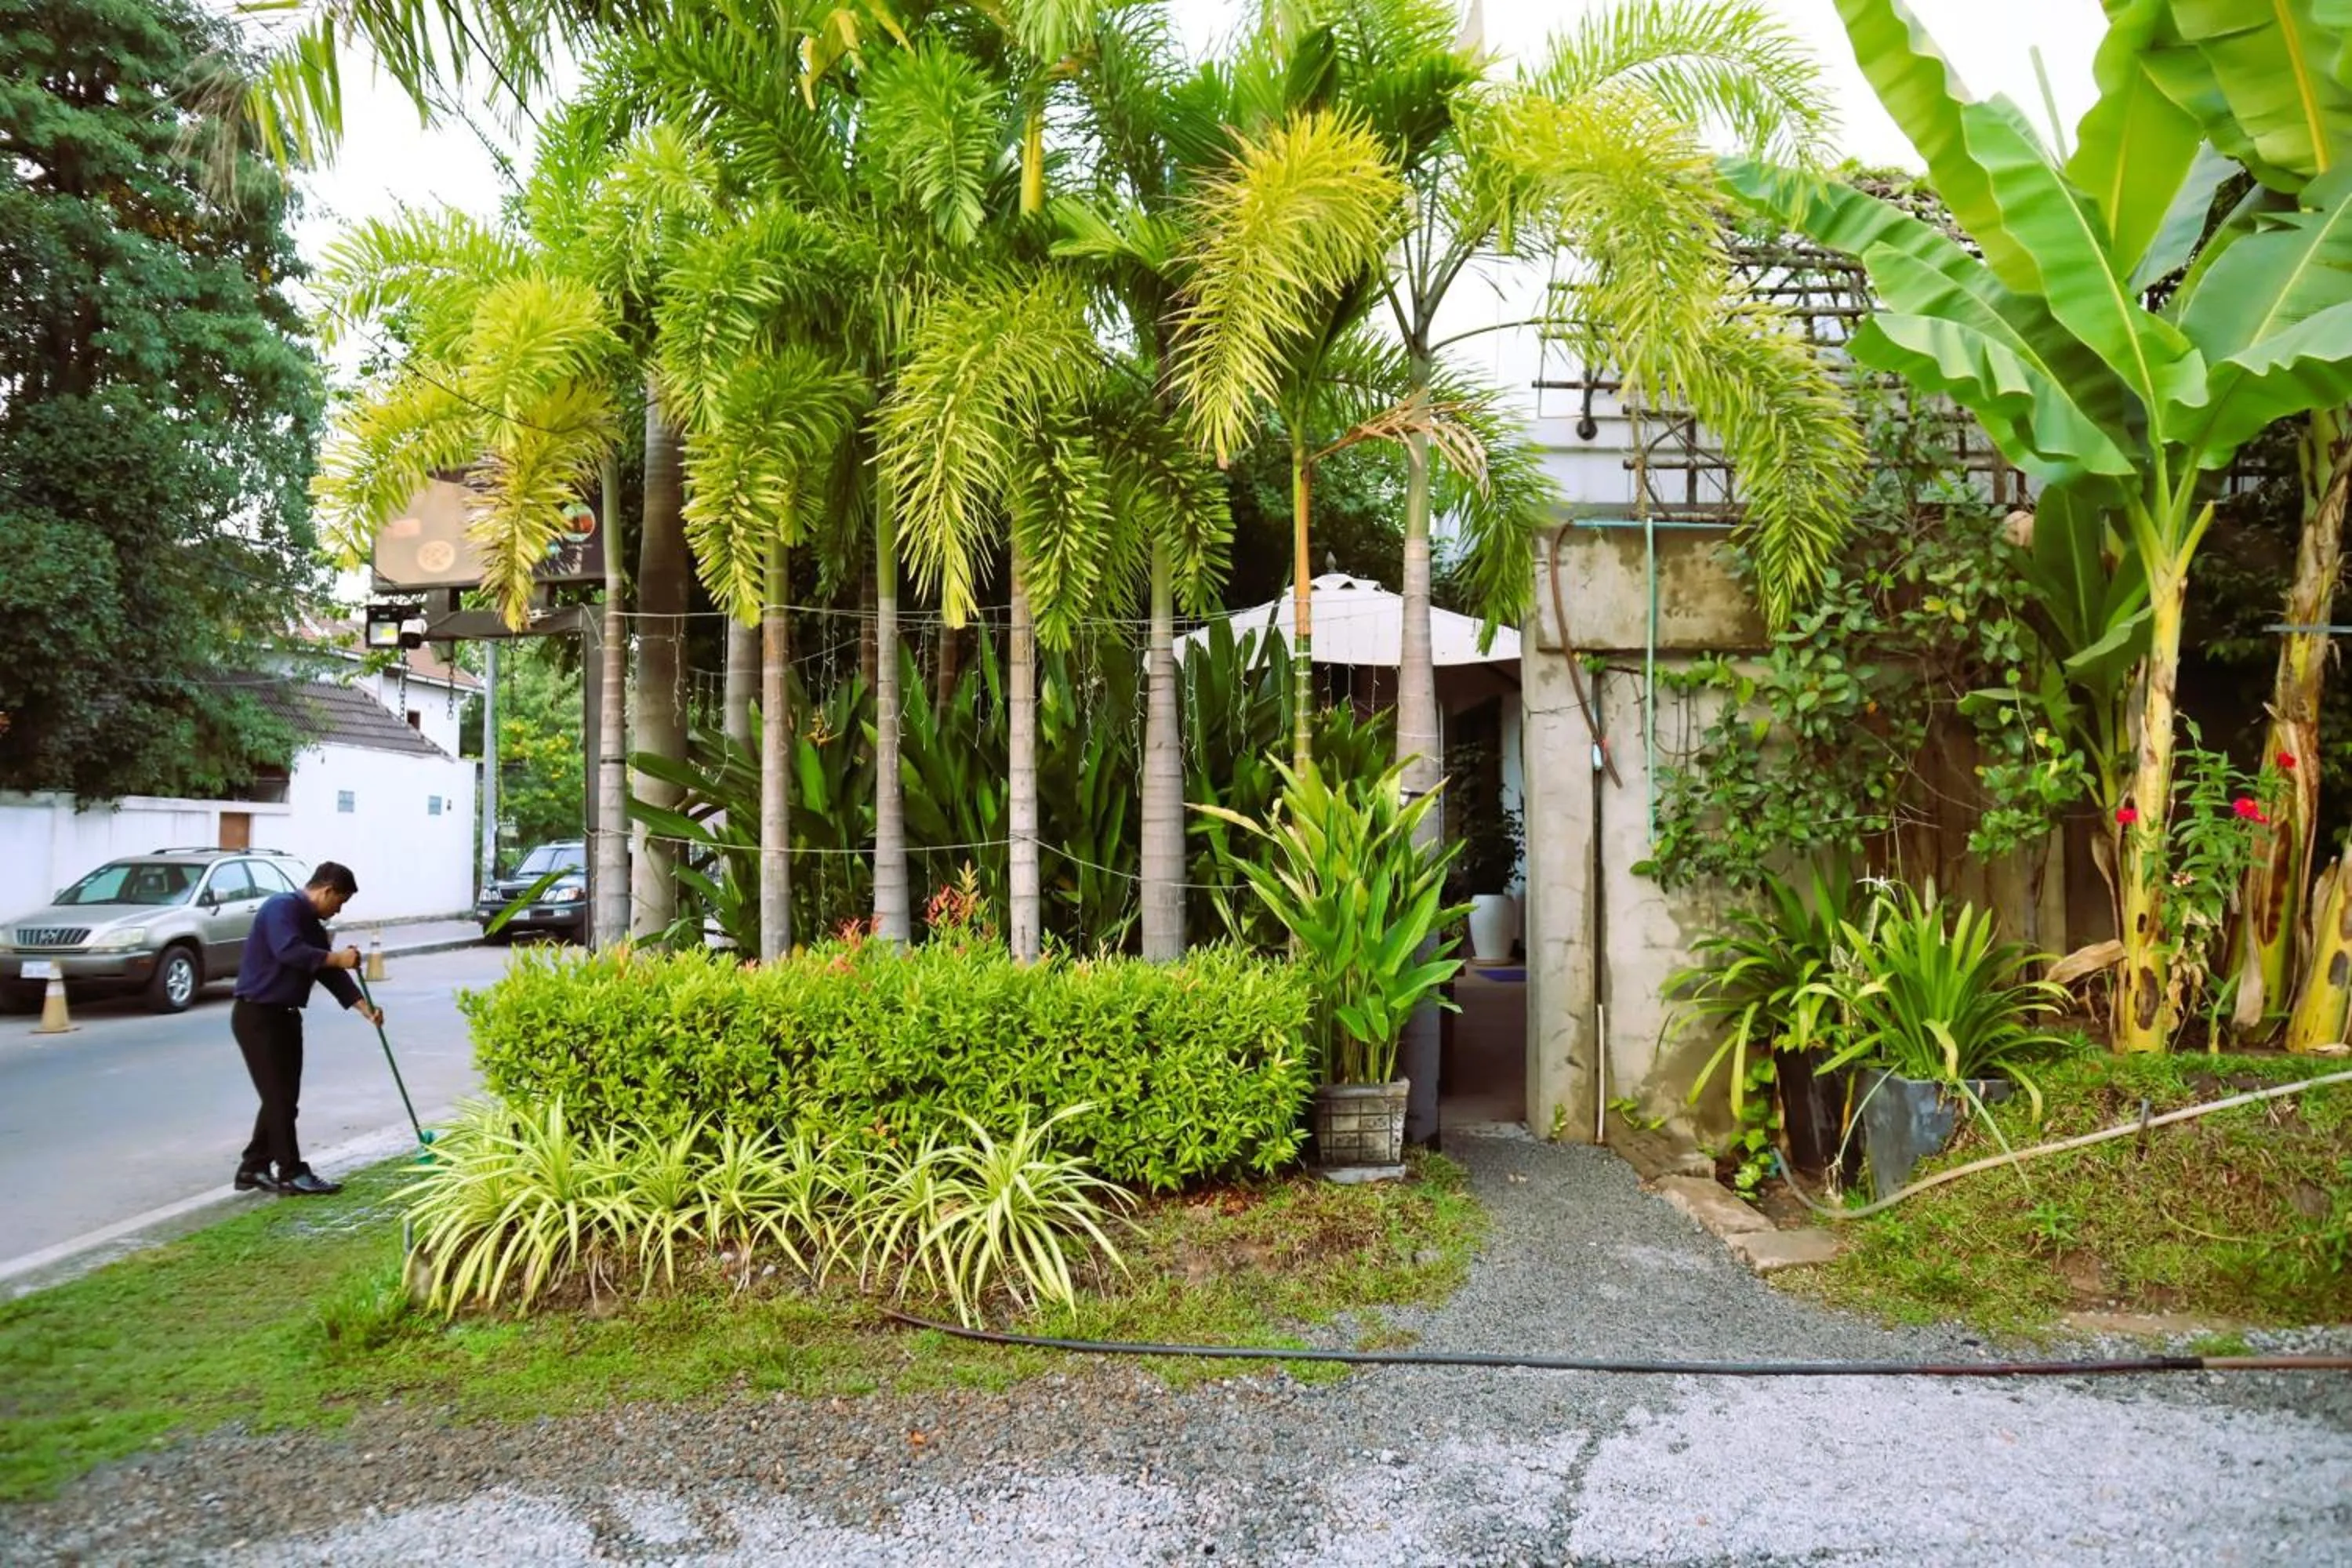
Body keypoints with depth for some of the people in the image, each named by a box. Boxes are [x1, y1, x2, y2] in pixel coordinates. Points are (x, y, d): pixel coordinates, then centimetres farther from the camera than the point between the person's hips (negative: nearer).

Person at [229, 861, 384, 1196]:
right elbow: (289, 951, -32)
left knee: (283, 1096, 12)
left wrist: (364, 1006, 3)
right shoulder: (282, 907, -15)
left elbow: (329, 972, 13)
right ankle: (292, 1174, -1)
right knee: (279, 1096, -6)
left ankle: (253, 1168, 21)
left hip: (284, 1015, 10)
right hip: (257, 1015, -10)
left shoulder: (312, 923, 14)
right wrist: (337, 958, -25)